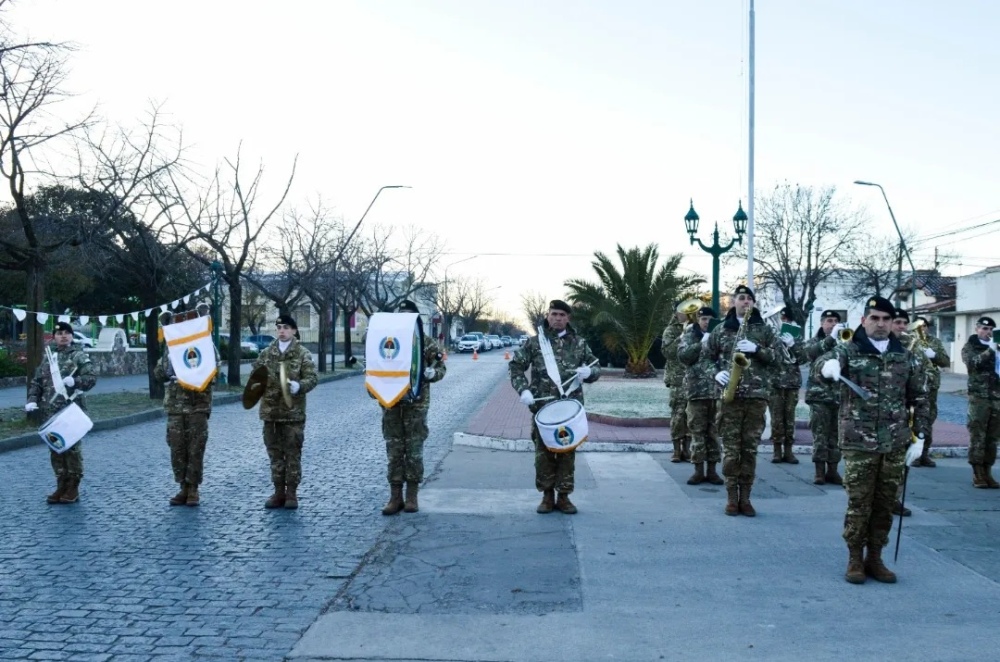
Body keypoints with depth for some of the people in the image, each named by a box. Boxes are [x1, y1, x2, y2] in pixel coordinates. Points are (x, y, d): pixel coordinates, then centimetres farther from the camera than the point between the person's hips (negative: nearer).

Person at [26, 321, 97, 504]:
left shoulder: (79, 355, 0)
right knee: (55, 448, 9)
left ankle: (73, 487, 6)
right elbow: (36, 382, 17)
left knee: (72, 447, -3)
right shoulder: (48, 357, 16)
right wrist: (32, 400, 2)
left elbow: (92, 377, -9)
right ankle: (61, 485, 18)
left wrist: (74, 381, -26)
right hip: (50, 412, 5)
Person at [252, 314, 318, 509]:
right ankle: (279, 492, 19)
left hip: (293, 412, -4)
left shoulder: (303, 354, -2)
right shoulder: (266, 353, 9)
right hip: (270, 411, 4)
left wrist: (298, 386, -27)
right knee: (275, 453, 10)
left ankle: (291, 493, 10)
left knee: (293, 454, 2)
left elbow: (312, 378, -8)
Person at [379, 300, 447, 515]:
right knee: (393, 449, 5)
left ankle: (412, 496, 13)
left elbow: (441, 367, 4)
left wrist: (433, 373, -17)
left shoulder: (426, 343, 0)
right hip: (391, 402, 2)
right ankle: (395, 497, 11)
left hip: (416, 403, -2)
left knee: (414, 449, 3)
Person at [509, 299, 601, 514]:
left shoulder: (579, 343, 8)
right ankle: (547, 495, 17)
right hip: (542, 407, -1)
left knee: (568, 452, 5)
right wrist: (524, 390, -11)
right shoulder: (534, 342, 3)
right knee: (543, 451, 3)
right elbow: (515, 366, 3)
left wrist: (588, 372, -11)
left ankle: (564, 496, 16)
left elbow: (596, 368, 13)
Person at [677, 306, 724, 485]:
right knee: (697, 431, 1)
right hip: (697, 390, -1)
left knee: (715, 432, 5)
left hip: (718, 390, 1)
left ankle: (712, 470, 12)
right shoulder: (690, 335, 7)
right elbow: (682, 355, -8)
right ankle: (699, 470, 8)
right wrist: (701, 344, -15)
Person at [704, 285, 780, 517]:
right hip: (729, 394, 0)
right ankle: (731, 497, 6)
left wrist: (756, 349, -12)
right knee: (731, 448, -1)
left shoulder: (765, 329, 10)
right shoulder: (721, 329, 9)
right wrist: (716, 373, -5)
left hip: (757, 395, 0)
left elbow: (777, 356, 4)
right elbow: (707, 357, 13)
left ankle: (745, 497, 9)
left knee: (750, 448, 2)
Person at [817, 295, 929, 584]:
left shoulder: (906, 357, 9)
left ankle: (875, 558, 22)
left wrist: (919, 435, 8)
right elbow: (825, 360, -23)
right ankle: (855, 559, 15)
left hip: (895, 444, 3)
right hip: (858, 443, -3)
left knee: (885, 504, 10)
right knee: (858, 503, 2)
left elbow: (920, 398, 14)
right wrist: (828, 364, -47)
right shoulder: (849, 350, -2)